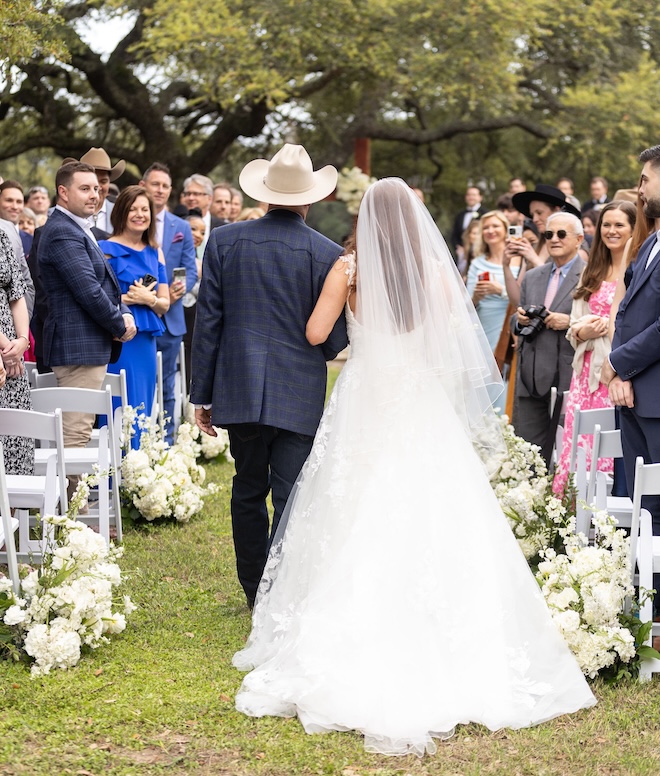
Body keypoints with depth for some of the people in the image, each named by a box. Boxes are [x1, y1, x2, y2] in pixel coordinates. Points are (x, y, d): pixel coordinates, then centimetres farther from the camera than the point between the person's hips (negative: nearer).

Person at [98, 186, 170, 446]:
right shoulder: (107, 249, -4)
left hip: (146, 342, 6)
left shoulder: (155, 253, 14)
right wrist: (128, 298, -16)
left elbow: (164, 304, 11)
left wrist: (148, 299, -9)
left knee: (142, 416, 9)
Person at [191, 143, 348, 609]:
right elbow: (336, 336, -4)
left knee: (248, 492, 17)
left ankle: (255, 592, 27)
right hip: (300, 396, -3)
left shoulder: (224, 241, 0)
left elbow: (207, 323, 1)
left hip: (240, 391, 3)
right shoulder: (328, 254, -6)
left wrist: (202, 395, 7)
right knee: (292, 500, 0)